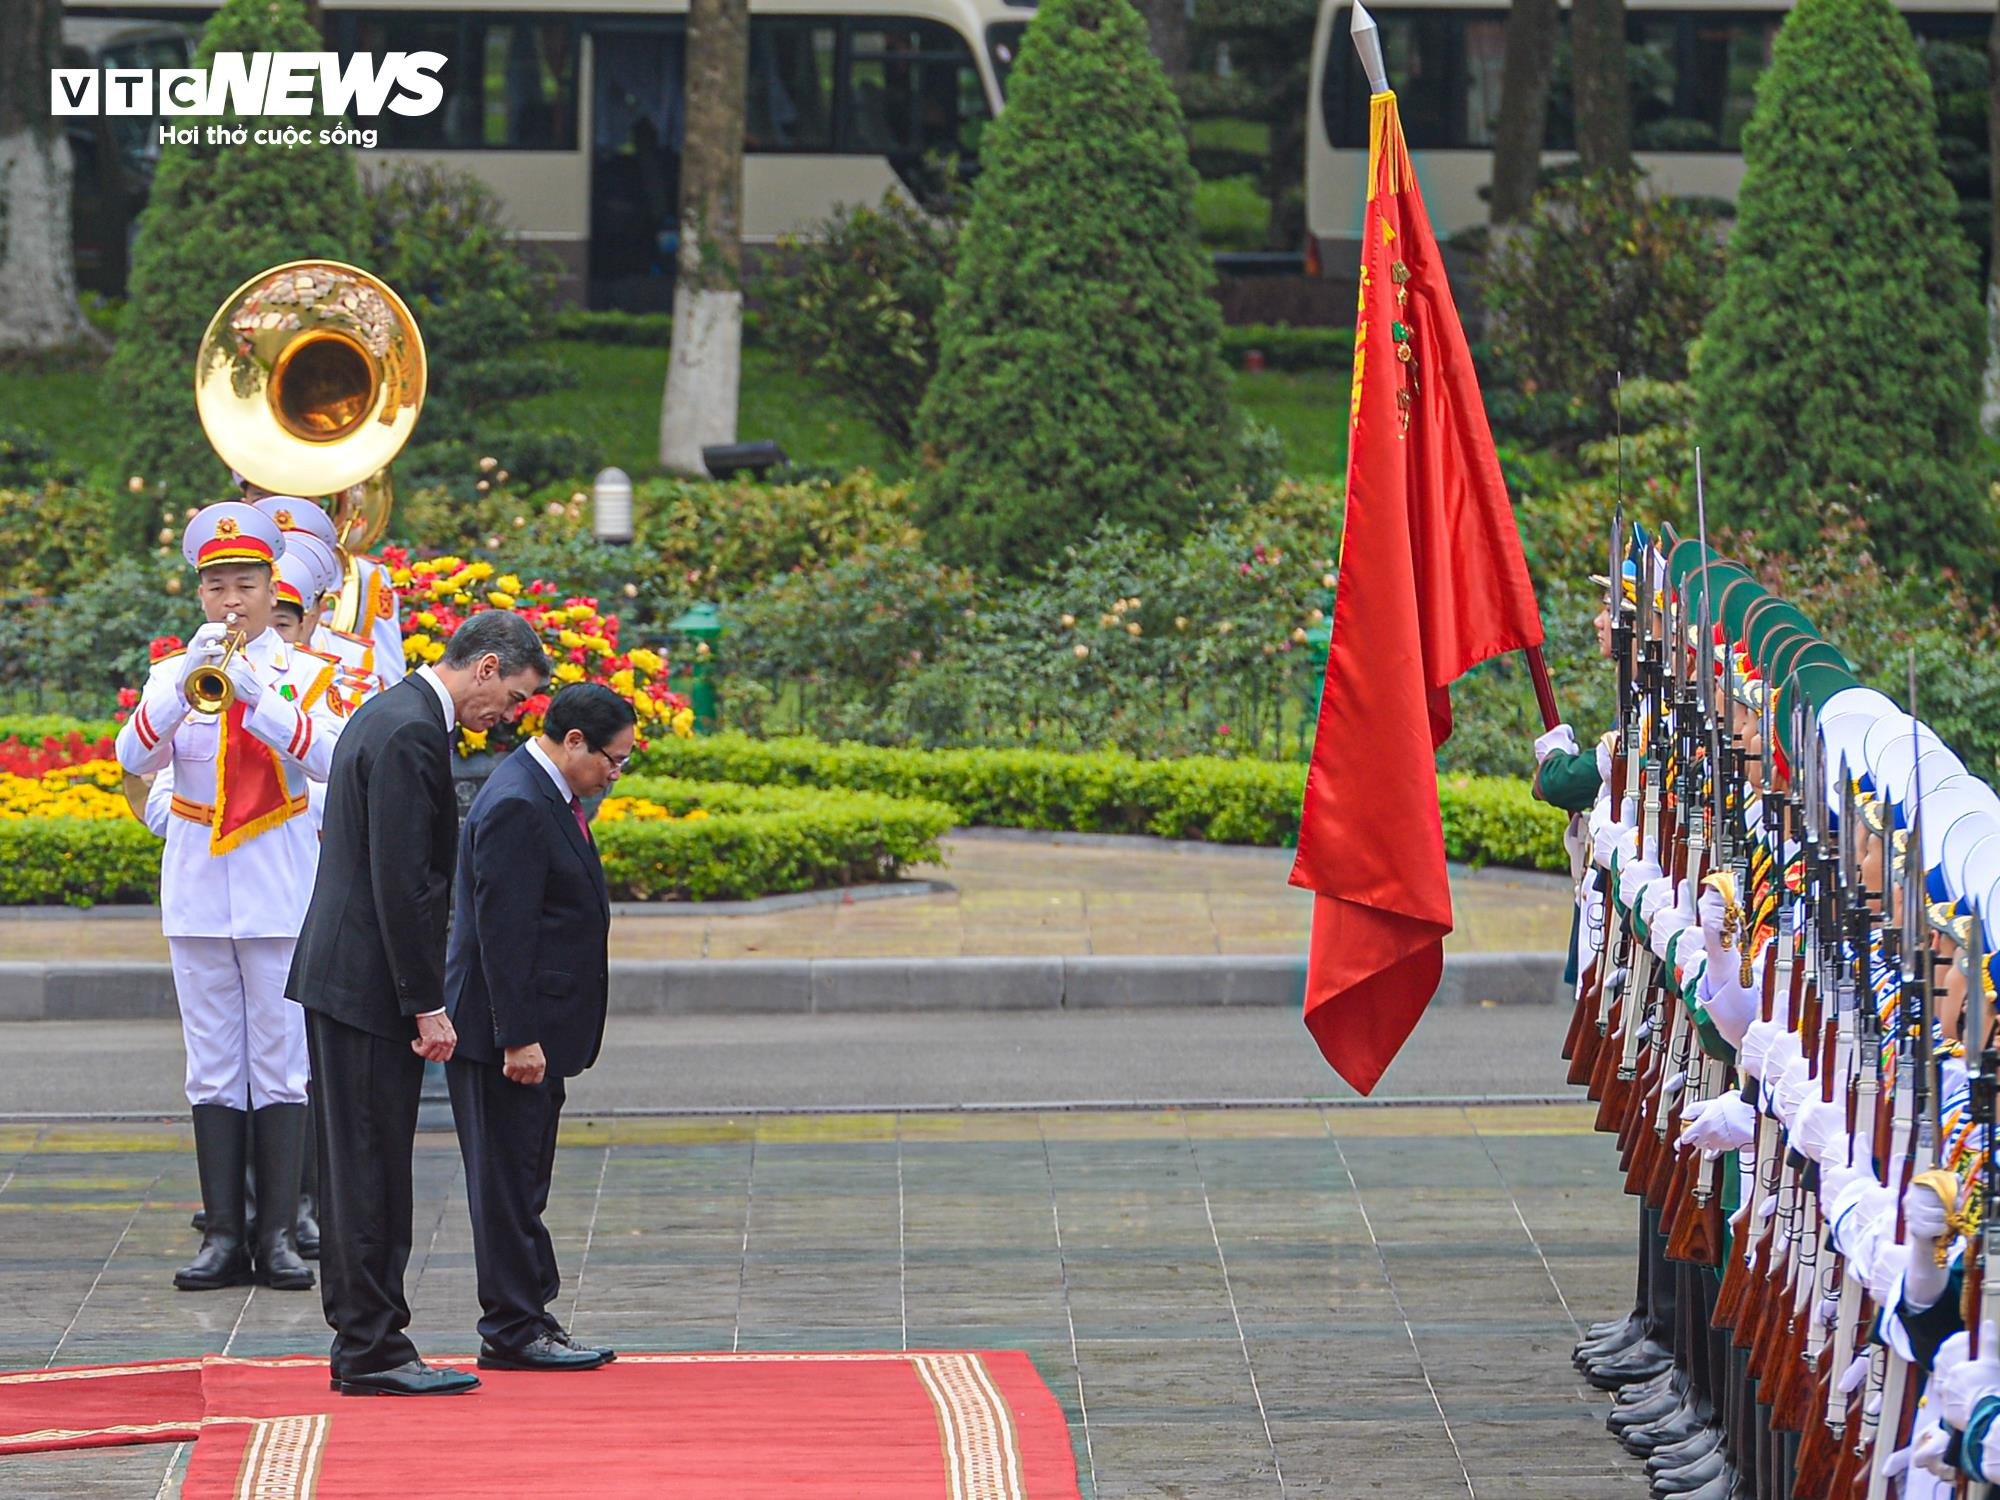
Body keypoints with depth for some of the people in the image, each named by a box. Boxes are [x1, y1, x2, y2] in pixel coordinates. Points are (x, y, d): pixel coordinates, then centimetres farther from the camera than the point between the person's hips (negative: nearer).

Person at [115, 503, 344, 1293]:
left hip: (280, 885, -2)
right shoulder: (174, 672, 7)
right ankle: (223, 1234, 4)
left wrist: (255, 691, -27)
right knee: (213, 1069, 2)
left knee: (280, 1063, -2)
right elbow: (136, 755, -9)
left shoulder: (302, 673, 3)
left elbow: (327, 755, -15)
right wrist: (187, 680, -22)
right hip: (197, 885, 2)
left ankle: (278, 1234, 2)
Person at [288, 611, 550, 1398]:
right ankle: (373, 1352, -4)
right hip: (369, 982, -11)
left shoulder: (387, 714, 15)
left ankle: (362, 1344, 17)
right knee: (371, 1171, -7)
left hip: (340, 976, 11)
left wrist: (421, 997, 22)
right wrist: (427, 1007, -18)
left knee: (360, 1170, 13)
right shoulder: (411, 734, -17)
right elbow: (402, 884, -21)